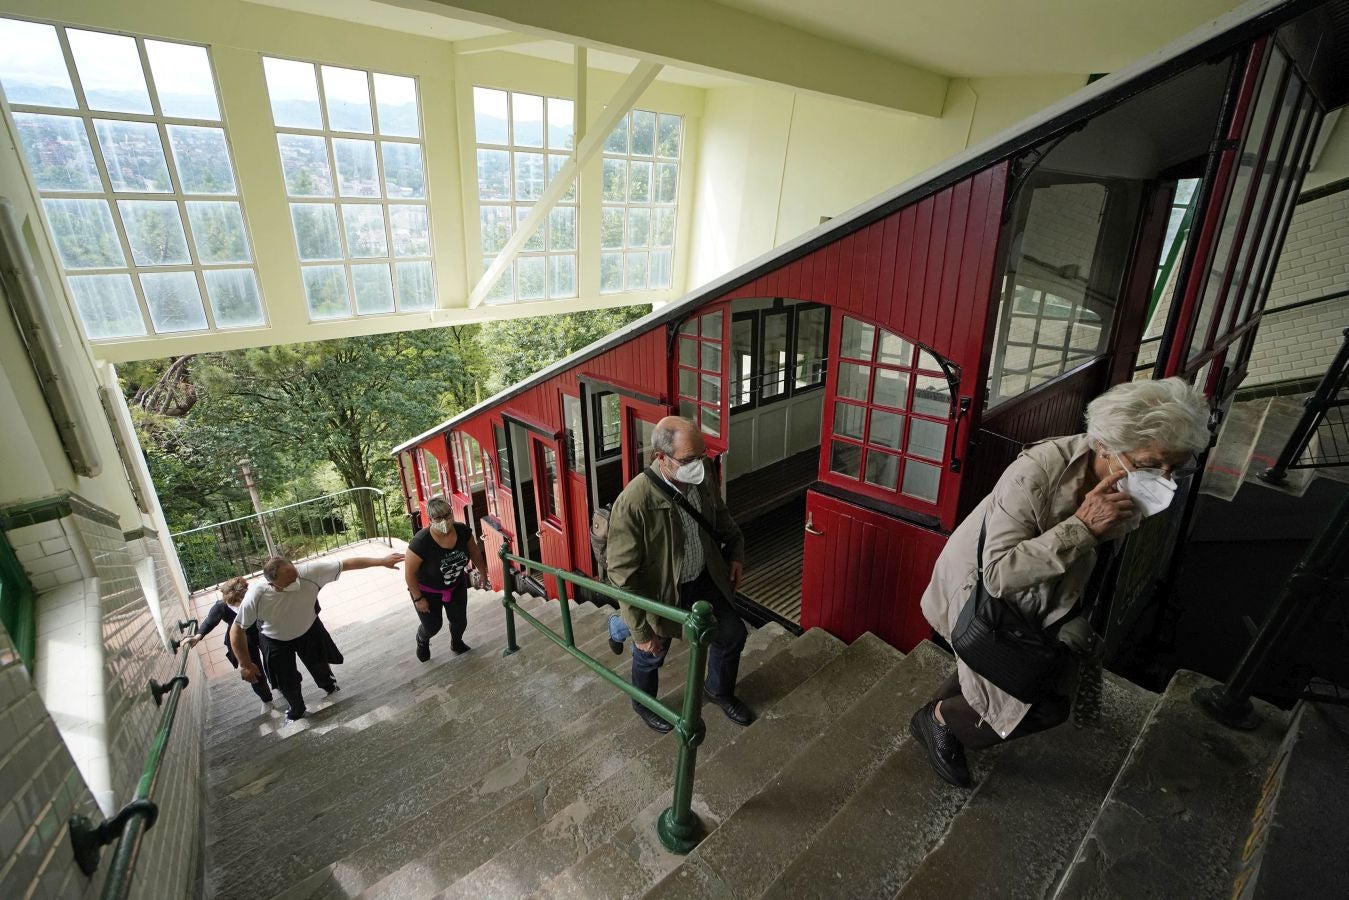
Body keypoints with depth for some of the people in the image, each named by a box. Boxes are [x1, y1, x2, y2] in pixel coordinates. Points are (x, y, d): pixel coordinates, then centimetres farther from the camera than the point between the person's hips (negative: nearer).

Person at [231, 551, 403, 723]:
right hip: (277, 642, -1)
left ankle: (328, 685, 61)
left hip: (309, 630, 1)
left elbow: (347, 564, -34)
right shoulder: (255, 597, -38)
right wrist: (245, 664, -19)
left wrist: (381, 561, -36)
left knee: (319, 664, 26)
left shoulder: (308, 572, -40)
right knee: (287, 682, 15)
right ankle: (297, 710, 49)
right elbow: (236, 629, -22)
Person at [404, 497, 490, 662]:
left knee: (459, 620, 13)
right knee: (432, 626, 12)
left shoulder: (462, 531, -25)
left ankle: (456, 642, 49)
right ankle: (422, 641, 50)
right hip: (427, 590, -3)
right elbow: (409, 572, -23)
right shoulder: (421, 542, -37)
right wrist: (418, 598, -16)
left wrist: (482, 573, 6)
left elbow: (474, 551, -4)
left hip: (456, 586, 3)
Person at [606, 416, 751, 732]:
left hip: (704, 578, 5)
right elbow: (622, 575, -26)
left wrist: (736, 551, 1)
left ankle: (719, 691, 50)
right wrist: (640, 630, -20)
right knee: (651, 654, 20)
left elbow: (721, 516, 9)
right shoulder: (633, 503, -35)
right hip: (660, 591, -5)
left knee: (732, 634, 19)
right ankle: (644, 705, 54)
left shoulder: (701, 479, -16)